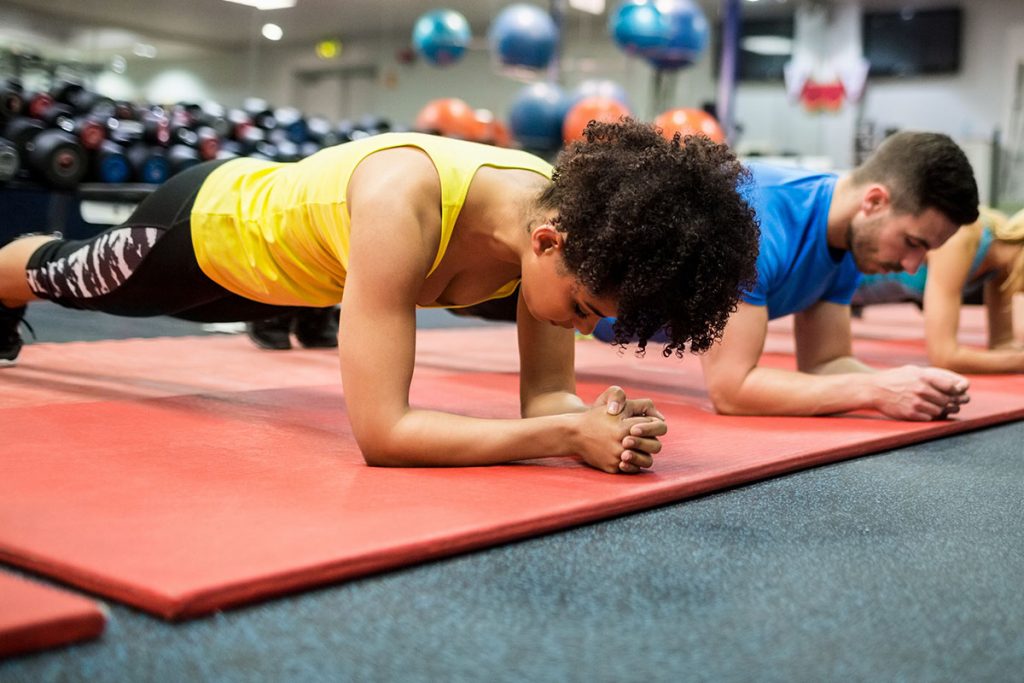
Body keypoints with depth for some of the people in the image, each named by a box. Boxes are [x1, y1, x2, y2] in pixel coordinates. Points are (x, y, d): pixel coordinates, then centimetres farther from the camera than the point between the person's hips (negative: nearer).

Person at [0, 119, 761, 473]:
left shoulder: (566, 216, -29)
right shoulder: (402, 204, -49)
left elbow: (545, 396, -21)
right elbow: (380, 430, -49)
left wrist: (597, 421, -44)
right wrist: (570, 433, -53)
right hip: (208, 223, -5)